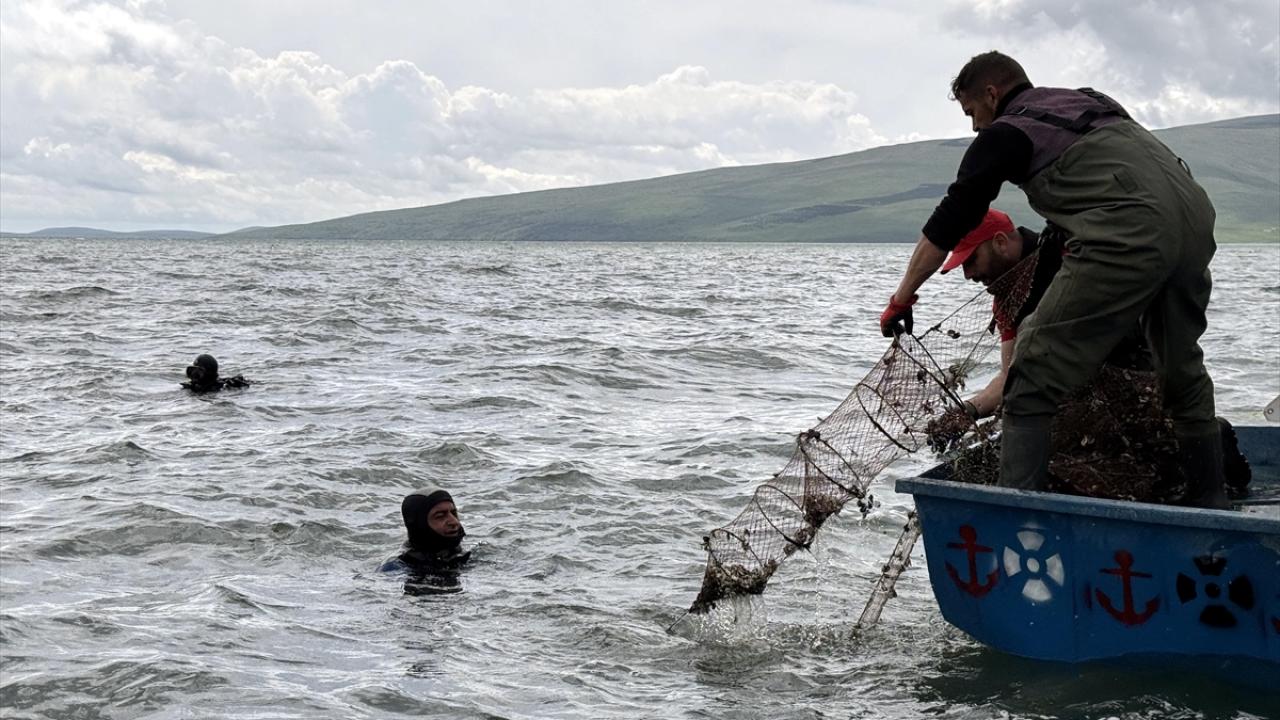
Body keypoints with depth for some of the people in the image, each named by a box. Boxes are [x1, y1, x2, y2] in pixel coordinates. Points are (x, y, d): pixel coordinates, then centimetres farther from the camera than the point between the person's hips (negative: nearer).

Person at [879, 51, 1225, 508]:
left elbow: (947, 224, 11)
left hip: (1127, 237, -8)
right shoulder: (1087, 100, 31)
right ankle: (1209, 506, 29)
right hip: (1197, 217, 8)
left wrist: (901, 299, 18)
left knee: (1033, 381, -4)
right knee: (1183, 371, 23)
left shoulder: (1004, 133, 10)